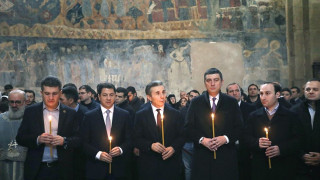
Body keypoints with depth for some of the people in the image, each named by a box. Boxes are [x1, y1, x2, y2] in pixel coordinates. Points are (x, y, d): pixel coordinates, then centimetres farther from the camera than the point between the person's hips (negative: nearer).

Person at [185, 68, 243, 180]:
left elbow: (239, 127, 5)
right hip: (202, 157, 0)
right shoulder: (196, 103, 9)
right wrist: (202, 140, -11)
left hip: (226, 156, 0)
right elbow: (189, 127, 4)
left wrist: (226, 138, -12)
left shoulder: (232, 102, 9)